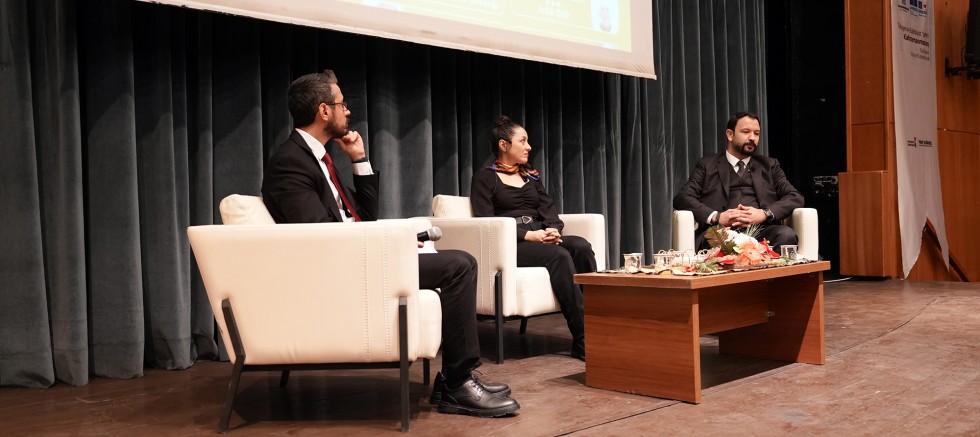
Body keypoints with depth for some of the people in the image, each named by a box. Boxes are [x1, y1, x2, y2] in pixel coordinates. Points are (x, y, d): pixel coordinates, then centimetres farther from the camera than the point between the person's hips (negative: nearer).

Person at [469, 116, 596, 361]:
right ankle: (583, 339, -34)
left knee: (581, 246, -26)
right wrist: (528, 235, -18)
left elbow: (549, 211, 13)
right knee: (559, 255, -33)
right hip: (509, 246, -5)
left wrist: (553, 230, -12)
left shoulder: (531, 176, 23)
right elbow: (486, 222, -7)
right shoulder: (484, 178, 5)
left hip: (541, 239, 5)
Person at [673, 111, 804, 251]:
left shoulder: (769, 165, 25)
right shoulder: (708, 165, 17)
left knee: (787, 235, -32)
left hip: (762, 230, 3)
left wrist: (765, 213, -7)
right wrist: (717, 217, -12)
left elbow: (796, 197, 14)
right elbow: (681, 198, 6)